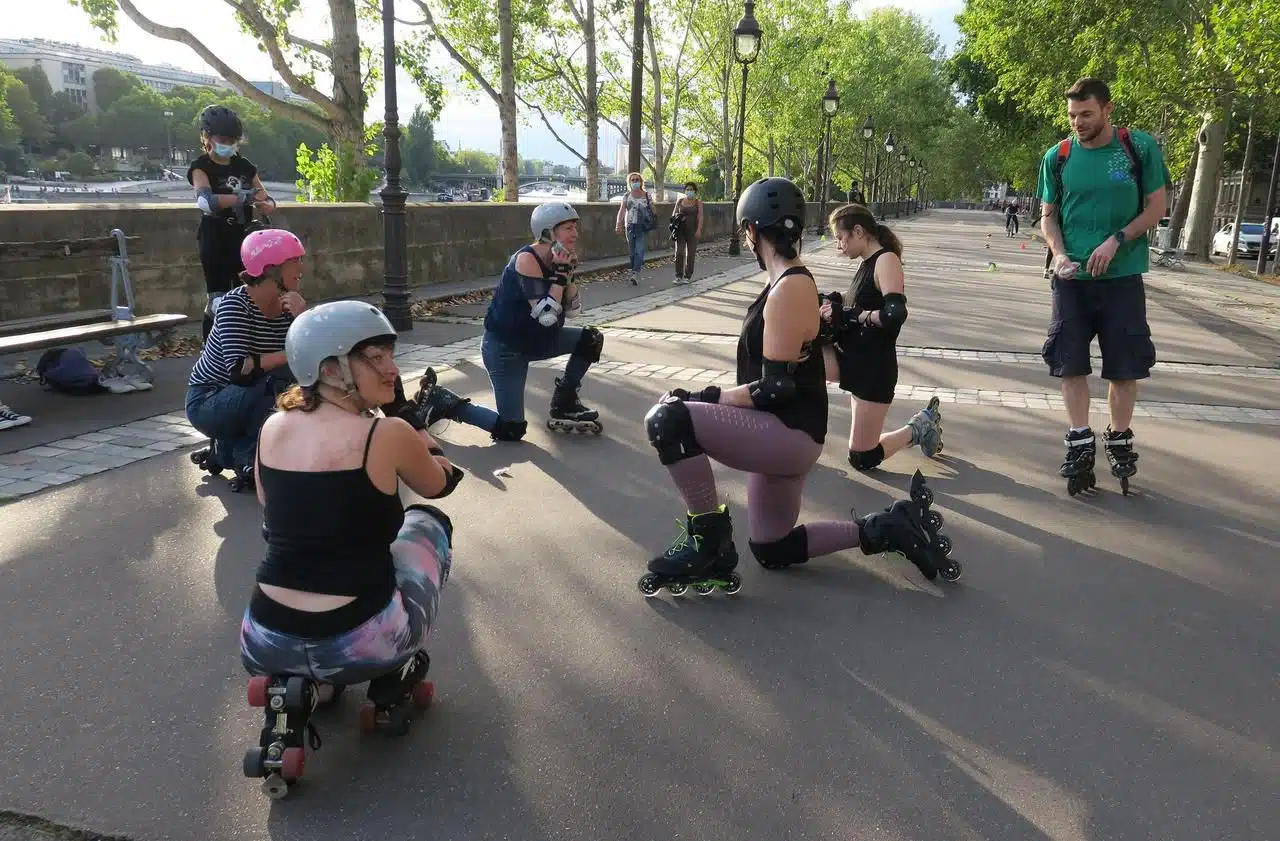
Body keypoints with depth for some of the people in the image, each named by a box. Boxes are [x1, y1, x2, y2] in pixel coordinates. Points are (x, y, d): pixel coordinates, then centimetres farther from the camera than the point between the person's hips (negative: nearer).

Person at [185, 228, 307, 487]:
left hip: (246, 401, 7)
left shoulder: (288, 305, -4)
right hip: (208, 403, -7)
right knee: (282, 377, -29)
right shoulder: (236, 304, -22)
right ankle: (248, 457, -10)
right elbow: (239, 370, -35)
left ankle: (226, 449, 13)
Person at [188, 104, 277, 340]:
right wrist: (244, 197, -33)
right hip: (215, 239, -5)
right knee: (220, 300, -5)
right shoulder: (201, 167, -5)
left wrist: (264, 204, -17)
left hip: (243, 237, 5)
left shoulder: (244, 166, 10)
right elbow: (205, 200, -25)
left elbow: (268, 200, 8)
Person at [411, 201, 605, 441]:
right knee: (512, 430, -7)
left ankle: (564, 405, 16)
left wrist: (568, 270, -7)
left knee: (591, 339, 2)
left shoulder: (556, 259, 0)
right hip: (503, 348, -8)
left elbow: (570, 305, 5)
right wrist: (560, 273, -26)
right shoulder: (527, 260, -24)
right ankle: (443, 401, 8)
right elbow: (547, 317, -31)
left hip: (534, 340, 8)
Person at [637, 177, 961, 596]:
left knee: (666, 419, -26)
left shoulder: (789, 290, -19)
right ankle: (883, 529, 24)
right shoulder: (791, 281, 11)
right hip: (782, 434, 10)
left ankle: (710, 543, -13)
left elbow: (775, 389, -24)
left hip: (789, 435, -10)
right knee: (772, 550, 23)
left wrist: (706, 397, -20)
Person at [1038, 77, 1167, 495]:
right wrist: (1060, 254, -11)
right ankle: (1080, 442, 13)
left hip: (1123, 276, -1)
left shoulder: (1140, 147, -4)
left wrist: (1116, 241, -16)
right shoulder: (1057, 157, 1)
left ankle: (1119, 440, 21)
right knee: (1070, 362, 2)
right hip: (1072, 278, 2)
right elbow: (1049, 215, 7)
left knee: (1126, 364, 4)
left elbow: (1156, 207, -1)